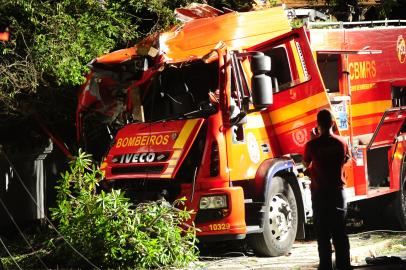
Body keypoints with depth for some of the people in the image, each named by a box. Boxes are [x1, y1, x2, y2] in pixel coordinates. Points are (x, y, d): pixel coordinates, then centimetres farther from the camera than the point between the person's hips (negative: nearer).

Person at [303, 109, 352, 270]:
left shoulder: (312, 145, -12)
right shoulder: (342, 143, -5)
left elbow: (306, 164, 5)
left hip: (319, 192, -2)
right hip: (338, 191, 2)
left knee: (322, 233, 3)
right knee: (340, 232, 9)